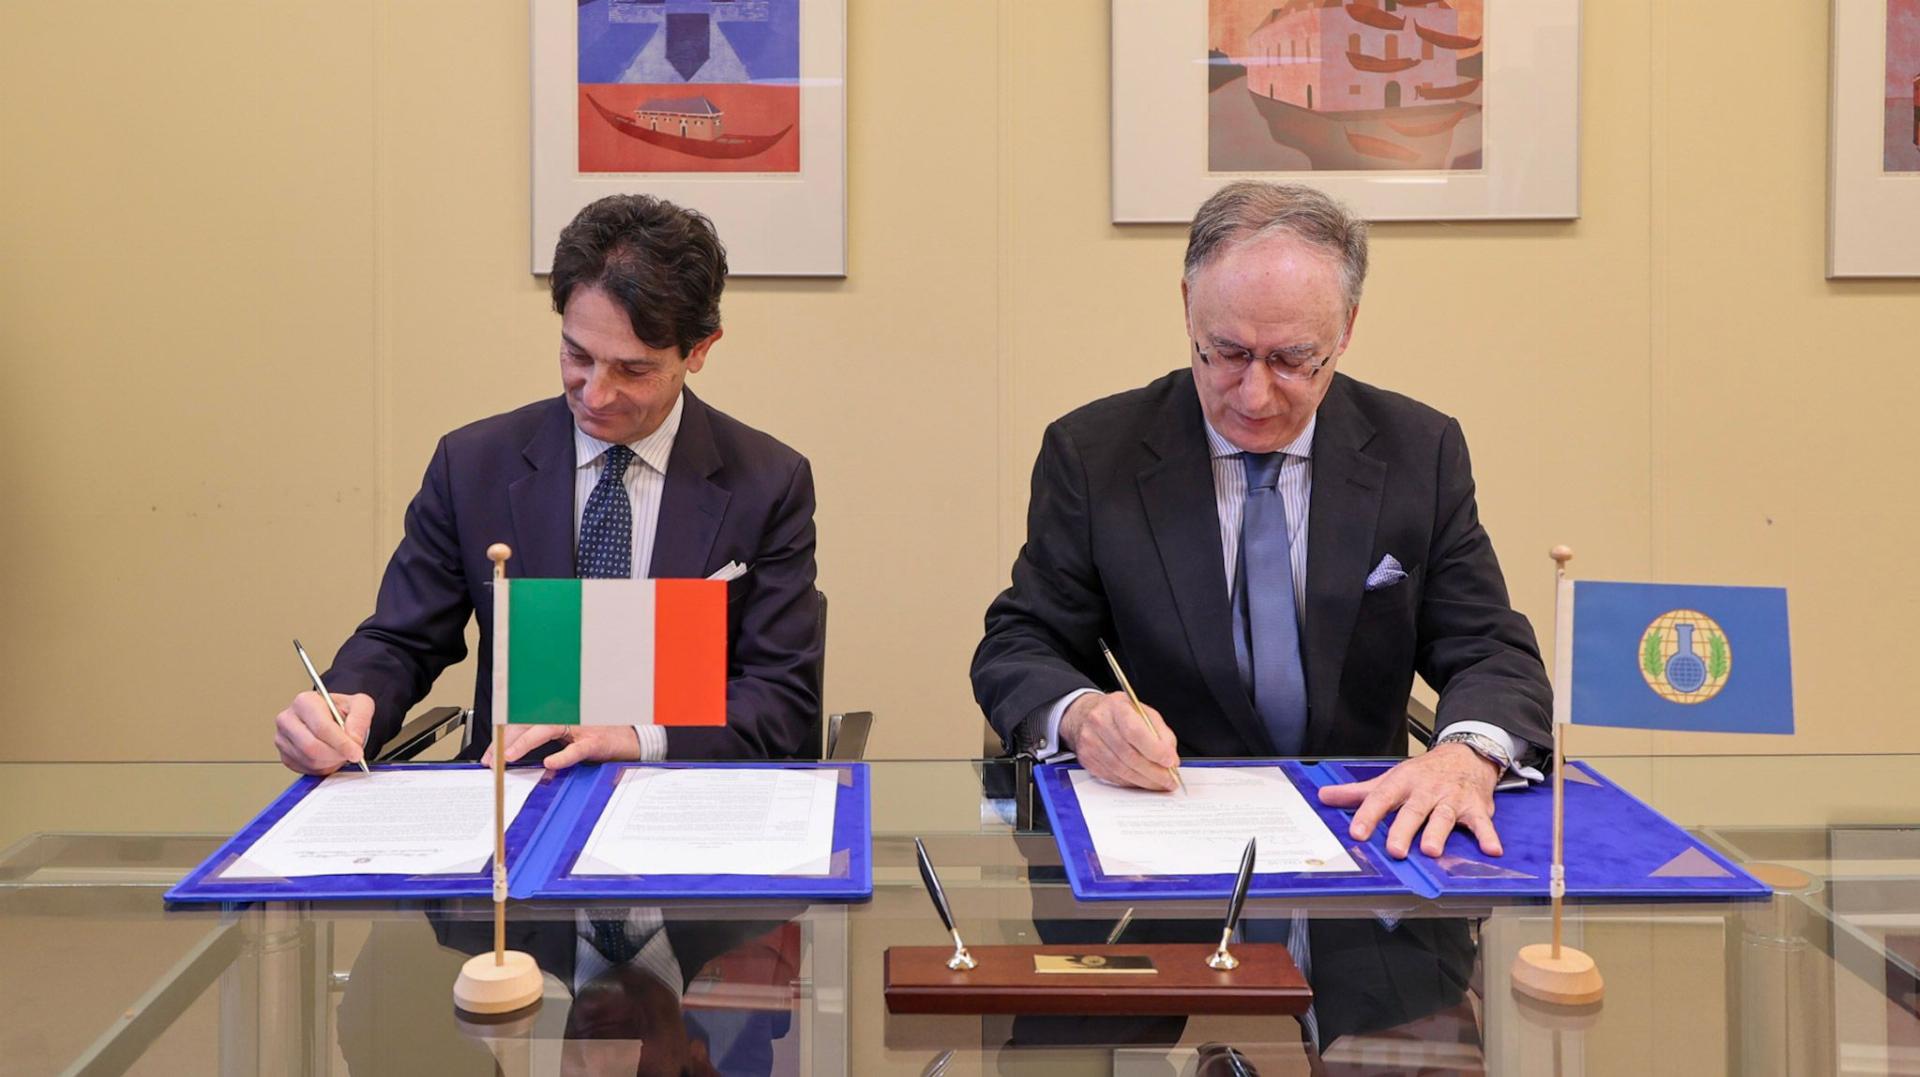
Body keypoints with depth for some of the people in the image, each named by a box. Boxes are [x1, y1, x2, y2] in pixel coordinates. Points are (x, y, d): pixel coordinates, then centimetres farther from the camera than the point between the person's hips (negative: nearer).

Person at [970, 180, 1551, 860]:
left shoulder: (1420, 452, 2)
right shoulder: (1092, 454, -2)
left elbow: (1493, 651, 1)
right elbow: (1016, 649, 1)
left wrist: (1469, 753, -23)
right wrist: (1080, 714, -23)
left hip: (1365, 823, 3)